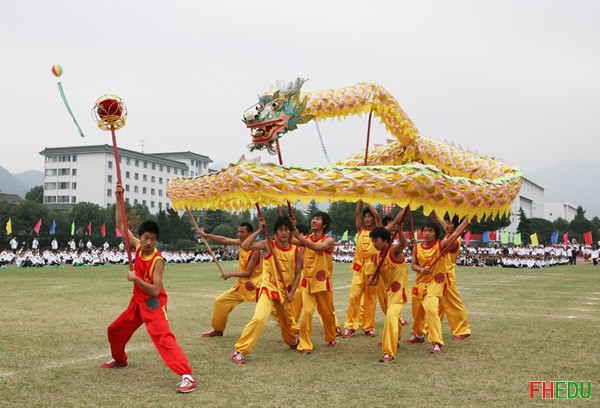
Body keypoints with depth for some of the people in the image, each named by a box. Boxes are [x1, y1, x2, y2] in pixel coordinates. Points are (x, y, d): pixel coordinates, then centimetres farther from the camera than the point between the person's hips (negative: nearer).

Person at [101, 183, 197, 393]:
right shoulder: (138, 247, -3)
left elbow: (155, 290, -24)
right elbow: (121, 225, 3)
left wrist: (135, 278, -27)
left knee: (163, 336, -25)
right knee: (114, 330, 21)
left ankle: (187, 376, -33)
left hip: (154, 303, -8)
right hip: (138, 301, 8)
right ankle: (119, 359, 50)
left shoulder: (157, 260, -21)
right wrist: (119, 199, -5)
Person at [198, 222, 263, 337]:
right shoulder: (242, 243, 1)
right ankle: (217, 329, 20)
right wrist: (206, 235, 6)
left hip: (255, 286, -8)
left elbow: (248, 272, -21)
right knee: (220, 300, 6)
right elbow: (224, 240, 8)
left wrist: (230, 274, -15)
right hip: (242, 285, 8)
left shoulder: (255, 250, -21)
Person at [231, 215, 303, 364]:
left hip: (284, 291, 4)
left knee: (287, 321, 23)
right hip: (268, 289, -4)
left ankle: (292, 342, 56)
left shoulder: (297, 250, -4)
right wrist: (259, 230, -21)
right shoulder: (268, 245, -11)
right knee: (259, 318, -26)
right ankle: (239, 351, -17)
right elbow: (245, 246, -25)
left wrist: (291, 293, -4)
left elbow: (297, 274, 4)